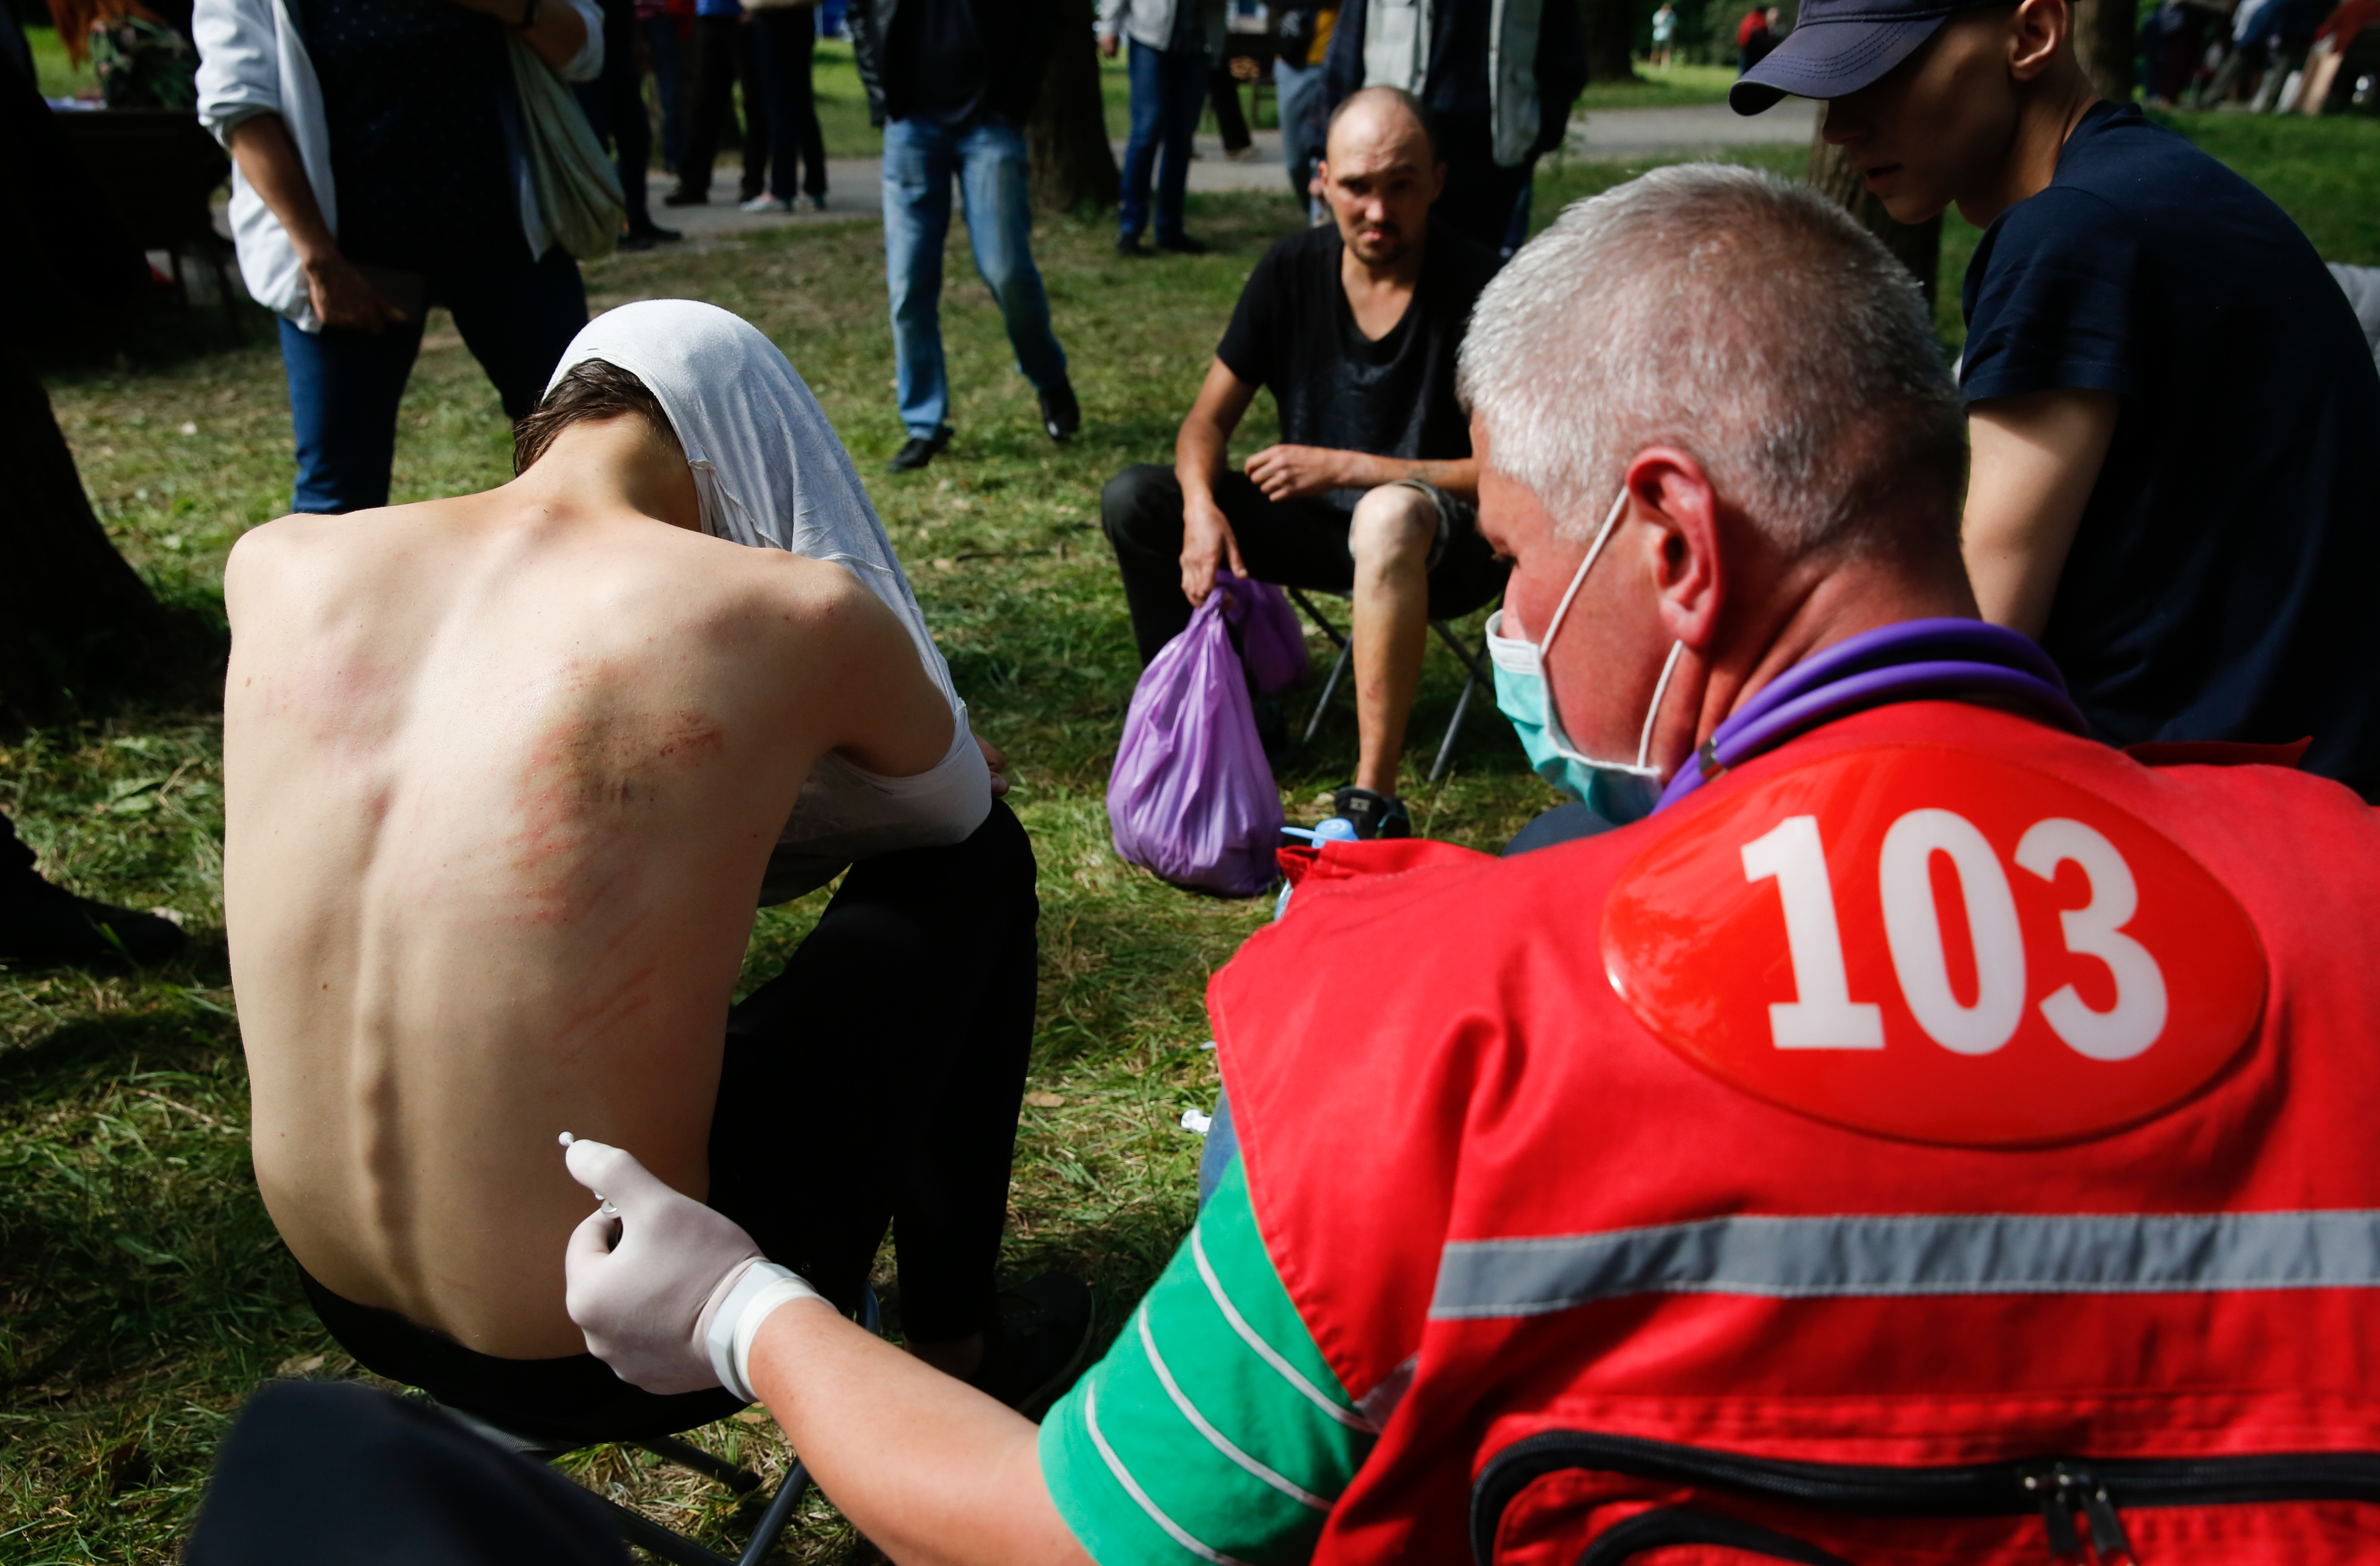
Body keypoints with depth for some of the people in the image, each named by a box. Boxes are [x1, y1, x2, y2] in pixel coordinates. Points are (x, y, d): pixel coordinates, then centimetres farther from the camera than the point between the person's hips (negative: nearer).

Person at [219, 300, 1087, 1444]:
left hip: (343, 1302, 6)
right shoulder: (797, 613, -18)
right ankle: (958, 1345, 28)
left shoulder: (273, 568, -5)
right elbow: (952, 802, 5)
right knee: (980, 860, 11)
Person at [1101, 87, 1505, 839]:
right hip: (1315, 522, 5)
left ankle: (1373, 801, -40)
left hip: (1443, 546, -5)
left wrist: (1346, 468, -21)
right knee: (1133, 500, -12)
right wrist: (1200, 507, -20)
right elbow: (1209, 419, 3)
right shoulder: (1293, 270, -1)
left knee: (1390, 515, -41)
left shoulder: (1478, 290, -16)